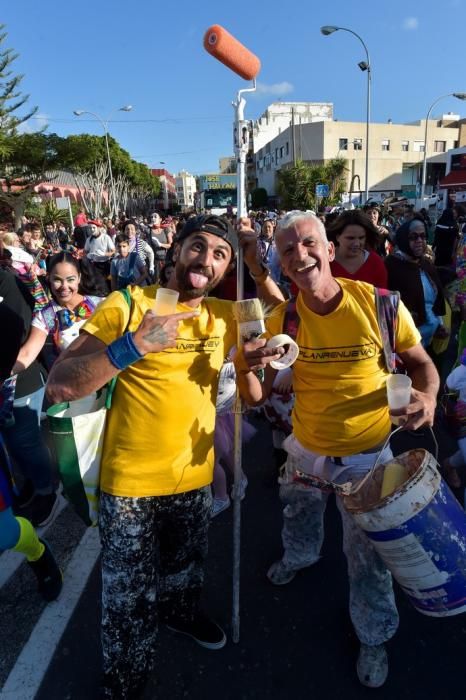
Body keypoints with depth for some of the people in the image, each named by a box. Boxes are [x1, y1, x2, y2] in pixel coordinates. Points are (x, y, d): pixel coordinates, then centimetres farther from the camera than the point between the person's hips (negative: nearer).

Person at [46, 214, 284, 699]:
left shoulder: (223, 315, -1)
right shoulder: (127, 305, -15)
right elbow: (59, 387, -20)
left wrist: (257, 266, -6)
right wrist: (133, 345, -34)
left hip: (194, 475, 4)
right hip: (130, 479, -4)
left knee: (187, 569, 29)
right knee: (129, 595, 14)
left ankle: (181, 613, 62)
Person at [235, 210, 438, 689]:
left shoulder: (380, 304, -21)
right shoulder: (281, 320, -15)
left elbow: (421, 363, -5)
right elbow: (257, 397, -12)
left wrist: (428, 398, -26)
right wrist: (246, 368, -33)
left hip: (366, 455, -2)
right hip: (304, 447, 3)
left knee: (367, 555, 14)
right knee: (299, 522, 31)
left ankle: (374, 638, 45)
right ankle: (299, 558, 67)